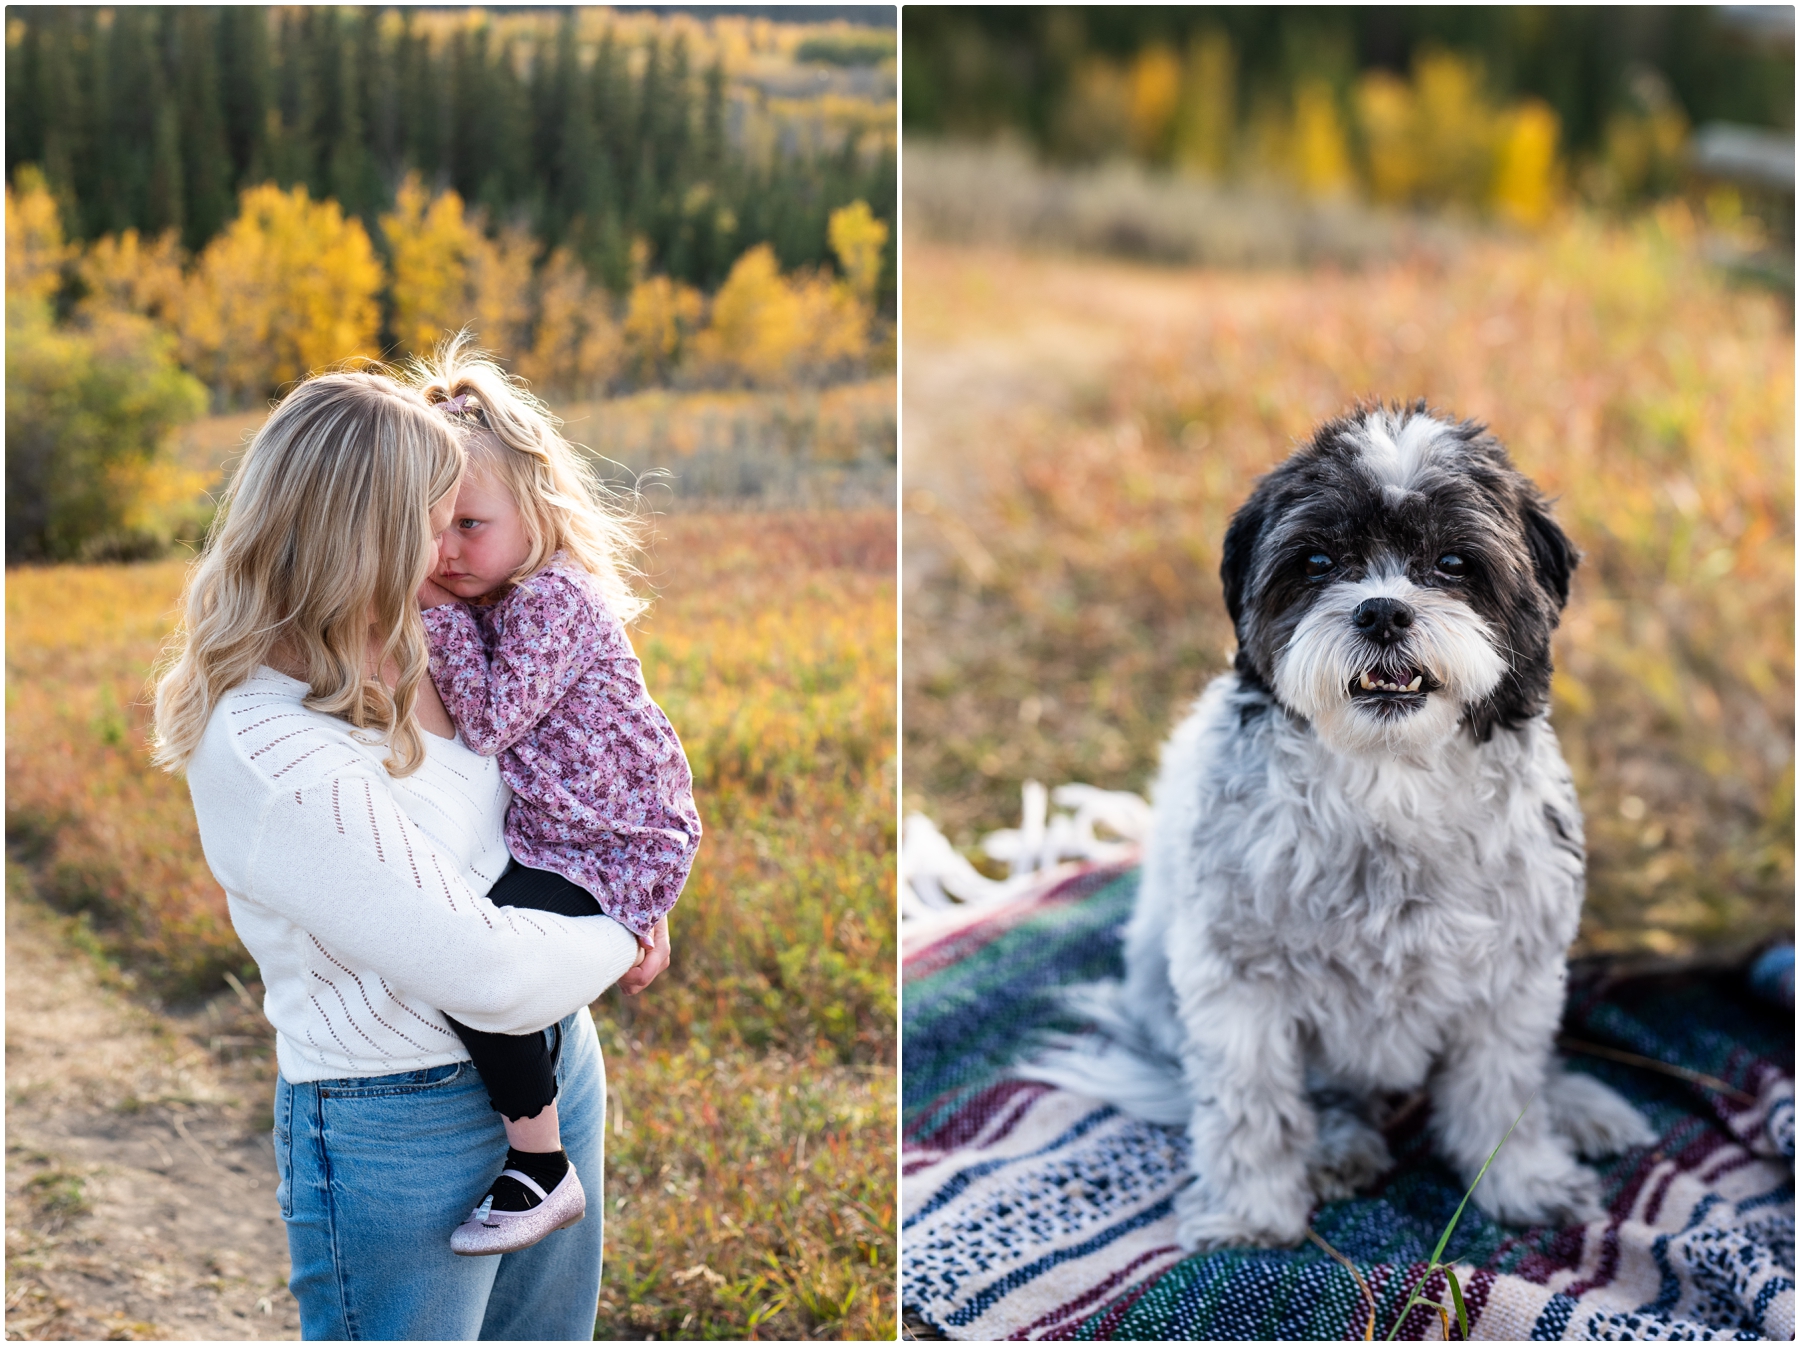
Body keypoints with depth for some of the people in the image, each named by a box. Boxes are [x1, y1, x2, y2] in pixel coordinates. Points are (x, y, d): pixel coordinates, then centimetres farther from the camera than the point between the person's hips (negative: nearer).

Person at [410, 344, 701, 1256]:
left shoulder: (552, 598, -18)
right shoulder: (483, 598, 11)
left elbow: (488, 720, -24)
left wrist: (443, 616, -17)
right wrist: (436, 607, 7)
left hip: (614, 849, -11)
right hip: (542, 840, 11)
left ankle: (542, 1171, -10)